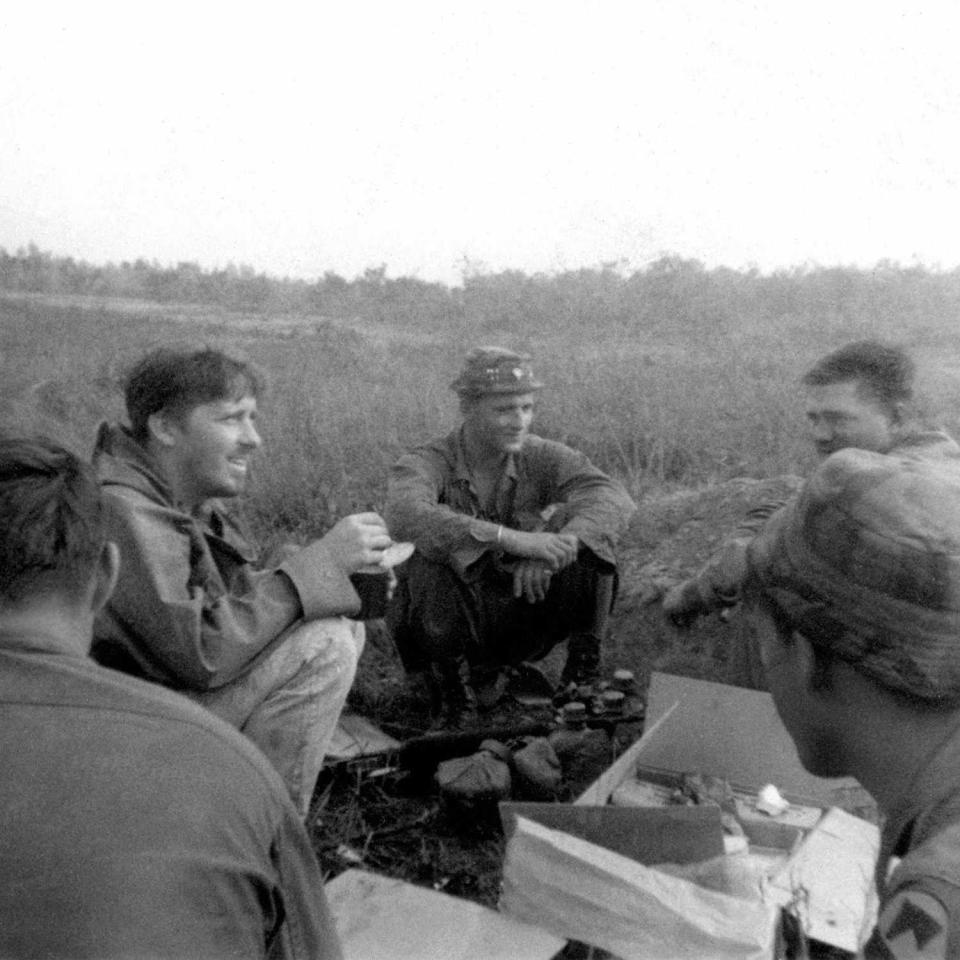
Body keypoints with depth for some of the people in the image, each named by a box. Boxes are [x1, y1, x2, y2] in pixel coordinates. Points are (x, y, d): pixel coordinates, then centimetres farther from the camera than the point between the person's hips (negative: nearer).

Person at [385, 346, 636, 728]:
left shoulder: (540, 457, -8)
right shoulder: (425, 463, -17)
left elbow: (616, 499, -23)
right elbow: (405, 516, -41)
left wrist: (552, 551, -41)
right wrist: (513, 540, -50)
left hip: (521, 620, 3)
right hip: (446, 628, -2)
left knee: (586, 526, -19)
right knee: (432, 551, -34)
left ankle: (584, 665, -6)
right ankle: (452, 684, -14)